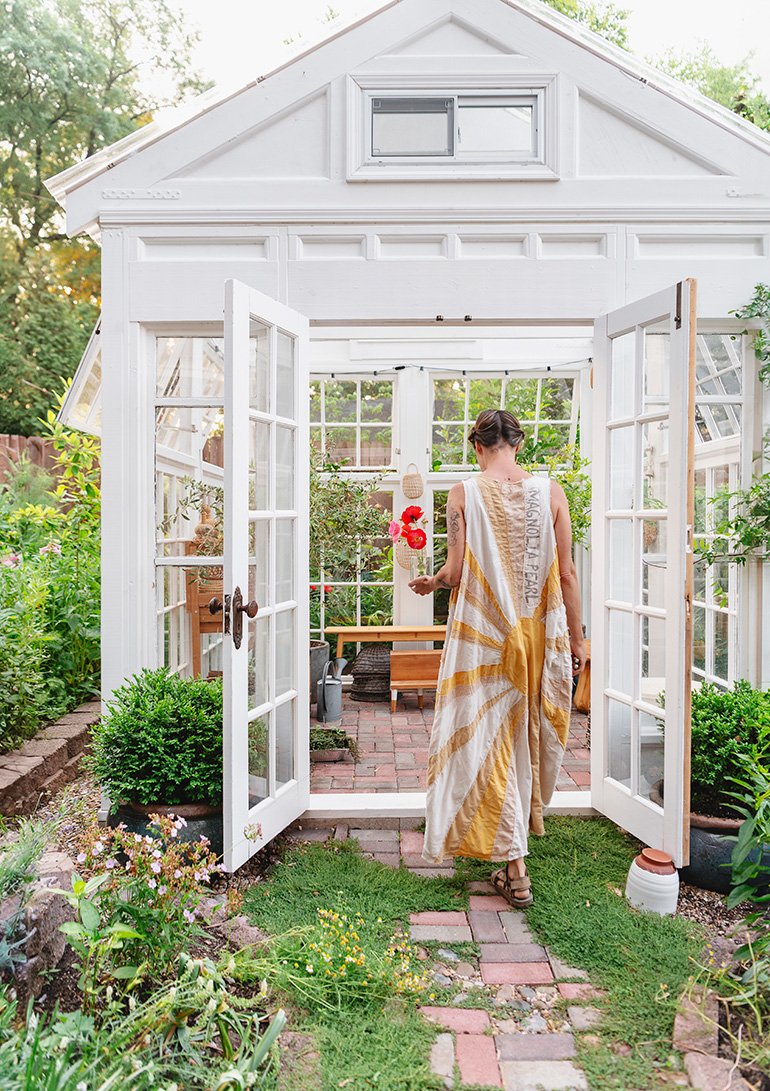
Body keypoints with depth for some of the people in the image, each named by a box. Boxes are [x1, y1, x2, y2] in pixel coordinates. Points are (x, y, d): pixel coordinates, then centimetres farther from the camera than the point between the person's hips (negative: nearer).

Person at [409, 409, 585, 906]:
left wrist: (429, 583, 13)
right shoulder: (550, 491, -3)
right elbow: (567, 573, -2)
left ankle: (516, 869, 7)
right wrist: (577, 639, 8)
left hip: (484, 636, -2)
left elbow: (456, 572, -10)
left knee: (492, 739, 5)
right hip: (542, 635, 3)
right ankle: (523, 823, 43)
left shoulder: (464, 493, -8)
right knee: (534, 732, 21)